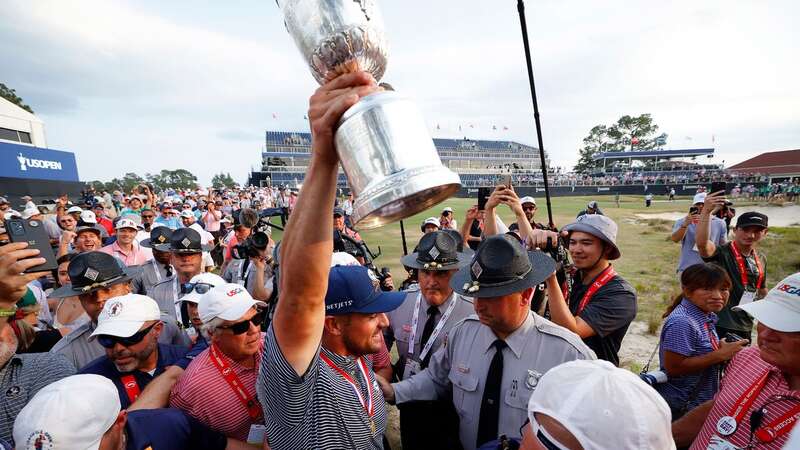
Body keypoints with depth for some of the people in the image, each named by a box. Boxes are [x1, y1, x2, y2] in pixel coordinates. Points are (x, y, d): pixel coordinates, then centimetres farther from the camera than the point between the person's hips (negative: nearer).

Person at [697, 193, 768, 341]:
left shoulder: (761, 259, 7)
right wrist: (706, 211, -49)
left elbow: (762, 290, 21)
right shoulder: (721, 253, -18)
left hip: (746, 326, 8)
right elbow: (702, 242, -41)